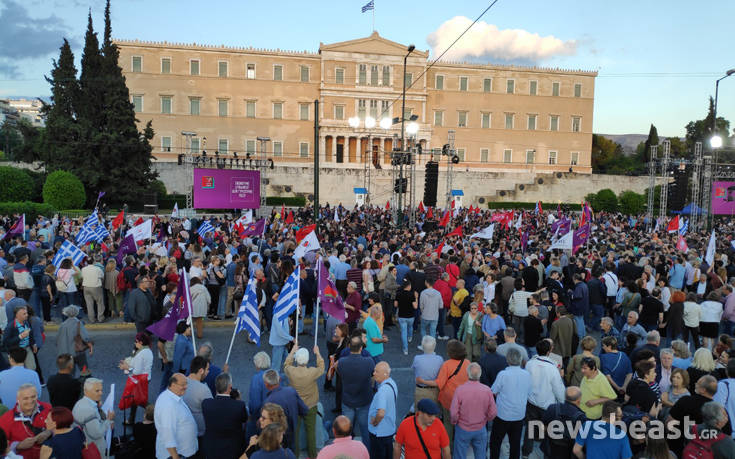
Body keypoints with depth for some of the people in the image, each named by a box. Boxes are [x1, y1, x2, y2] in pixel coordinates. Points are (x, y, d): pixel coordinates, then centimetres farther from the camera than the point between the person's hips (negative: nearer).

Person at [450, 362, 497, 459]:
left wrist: (454, 422, 3)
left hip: (463, 429, -2)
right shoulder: (487, 390, -15)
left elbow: (454, 413, -19)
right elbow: (493, 412, -7)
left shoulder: (460, 390, -22)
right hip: (480, 429, 2)